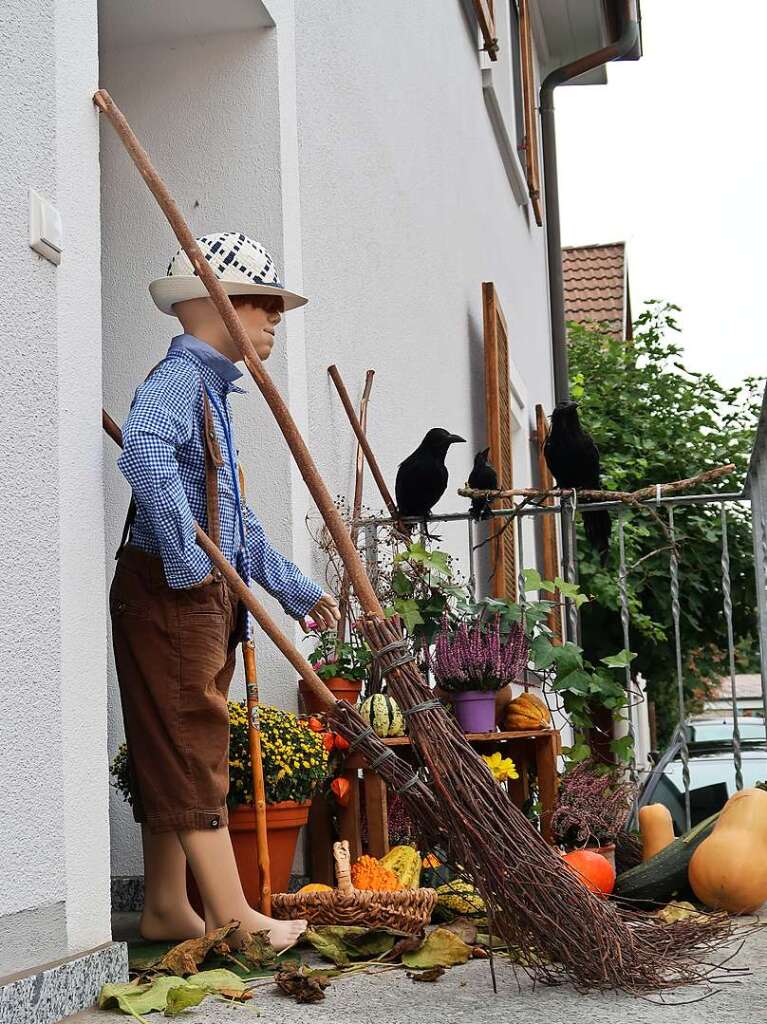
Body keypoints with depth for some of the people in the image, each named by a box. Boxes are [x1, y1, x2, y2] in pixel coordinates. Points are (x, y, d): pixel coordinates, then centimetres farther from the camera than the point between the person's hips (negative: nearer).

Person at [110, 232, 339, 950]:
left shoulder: (209, 388, 22)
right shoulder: (178, 378, -10)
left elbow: (234, 516, 26)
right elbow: (144, 450, -34)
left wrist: (295, 589, 25)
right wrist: (183, 560, -31)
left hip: (206, 596, 10)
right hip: (169, 594, -10)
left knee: (176, 754, 12)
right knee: (191, 747, -7)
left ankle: (166, 910, 20)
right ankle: (232, 917, -4)